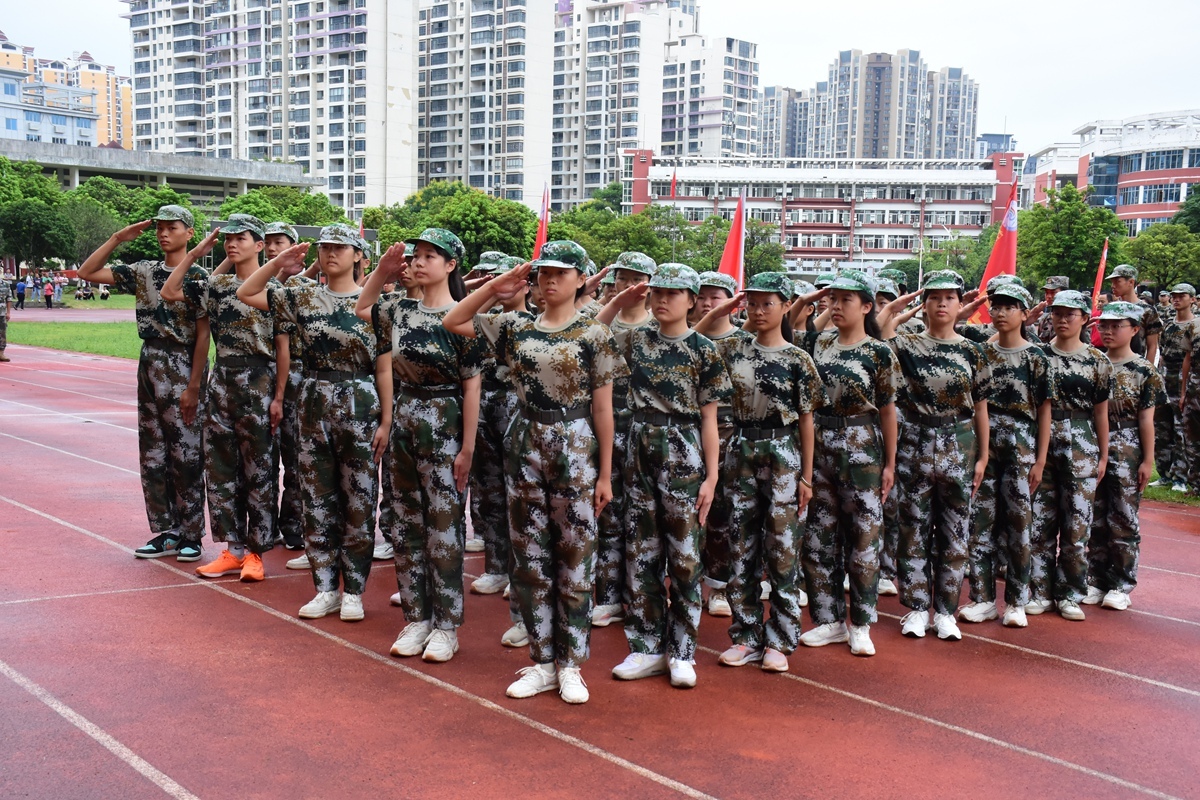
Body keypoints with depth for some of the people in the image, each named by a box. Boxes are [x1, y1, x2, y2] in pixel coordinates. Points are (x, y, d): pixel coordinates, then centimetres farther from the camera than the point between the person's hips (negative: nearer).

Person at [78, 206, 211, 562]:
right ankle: (166, 532, 18)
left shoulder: (196, 277, -8)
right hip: (149, 366, 7)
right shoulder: (144, 272, 10)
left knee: (186, 456, -1)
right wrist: (117, 238, 4)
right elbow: (87, 272, 13)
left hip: (182, 370, -7)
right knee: (152, 454, 10)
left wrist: (193, 386, -15)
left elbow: (203, 334, -11)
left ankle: (190, 534, 9)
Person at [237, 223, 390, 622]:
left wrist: (386, 421, -8)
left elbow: (384, 368, -4)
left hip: (360, 408, -3)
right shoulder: (303, 296, 5)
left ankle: (353, 591, 13)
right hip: (314, 405, 3)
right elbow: (246, 294, 8)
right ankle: (326, 589, 18)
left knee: (358, 501, 3)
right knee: (318, 499, 8)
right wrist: (278, 264, -2)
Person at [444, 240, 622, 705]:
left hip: (575, 446, -4)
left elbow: (602, 408, -2)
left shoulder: (593, 334, -3)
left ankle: (570, 665, 13)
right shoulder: (517, 327, 7)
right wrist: (495, 288, 0)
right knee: (530, 558, 7)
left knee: (574, 558, 2)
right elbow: (452, 322, 10)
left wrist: (605, 474, -4)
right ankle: (542, 663, 18)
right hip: (526, 444, 4)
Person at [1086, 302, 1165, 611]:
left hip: (1126, 453, -3)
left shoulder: (1144, 371, -3)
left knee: (1123, 520, 2)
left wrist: (1147, 461, -4)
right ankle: (1096, 580, 18)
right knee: (1095, 519, 8)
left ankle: (1121, 585, 11)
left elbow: (1146, 419, -3)